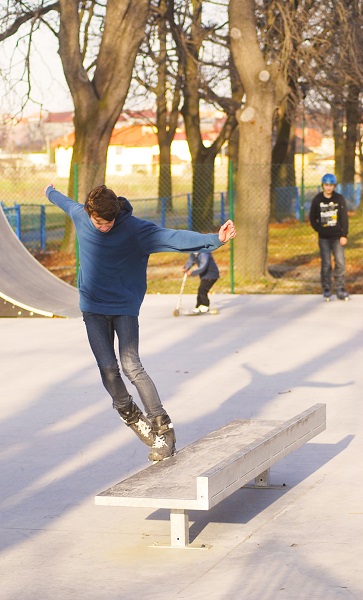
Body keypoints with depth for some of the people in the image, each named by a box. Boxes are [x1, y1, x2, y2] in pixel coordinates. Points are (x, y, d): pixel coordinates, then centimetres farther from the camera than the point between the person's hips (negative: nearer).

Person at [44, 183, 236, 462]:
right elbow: (67, 202, 19)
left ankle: (163, 428, -9)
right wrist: (51, 192, 41)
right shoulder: (79, 215, -5)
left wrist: (214, 239, -41)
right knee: (108, 369, -5)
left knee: (131, 366, -16)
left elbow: (174, 238, -28)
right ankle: (133, 417, 18)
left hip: (125, 307, -3)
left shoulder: (135, 229, -18)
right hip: (93, 308, 3)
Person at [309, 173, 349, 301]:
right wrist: (320, 230, -1)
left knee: (340, 263, -5)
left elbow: (344, 218, 0)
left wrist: (344, 235, -6)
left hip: (337, 237, 0)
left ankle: (340, 289, 2)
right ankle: (326, 289, 9)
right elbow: (312, 218, 10)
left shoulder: (340, 199, 1)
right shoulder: (317, 200, 2)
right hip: (324, 238, 0)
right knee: (326, 264, 0)